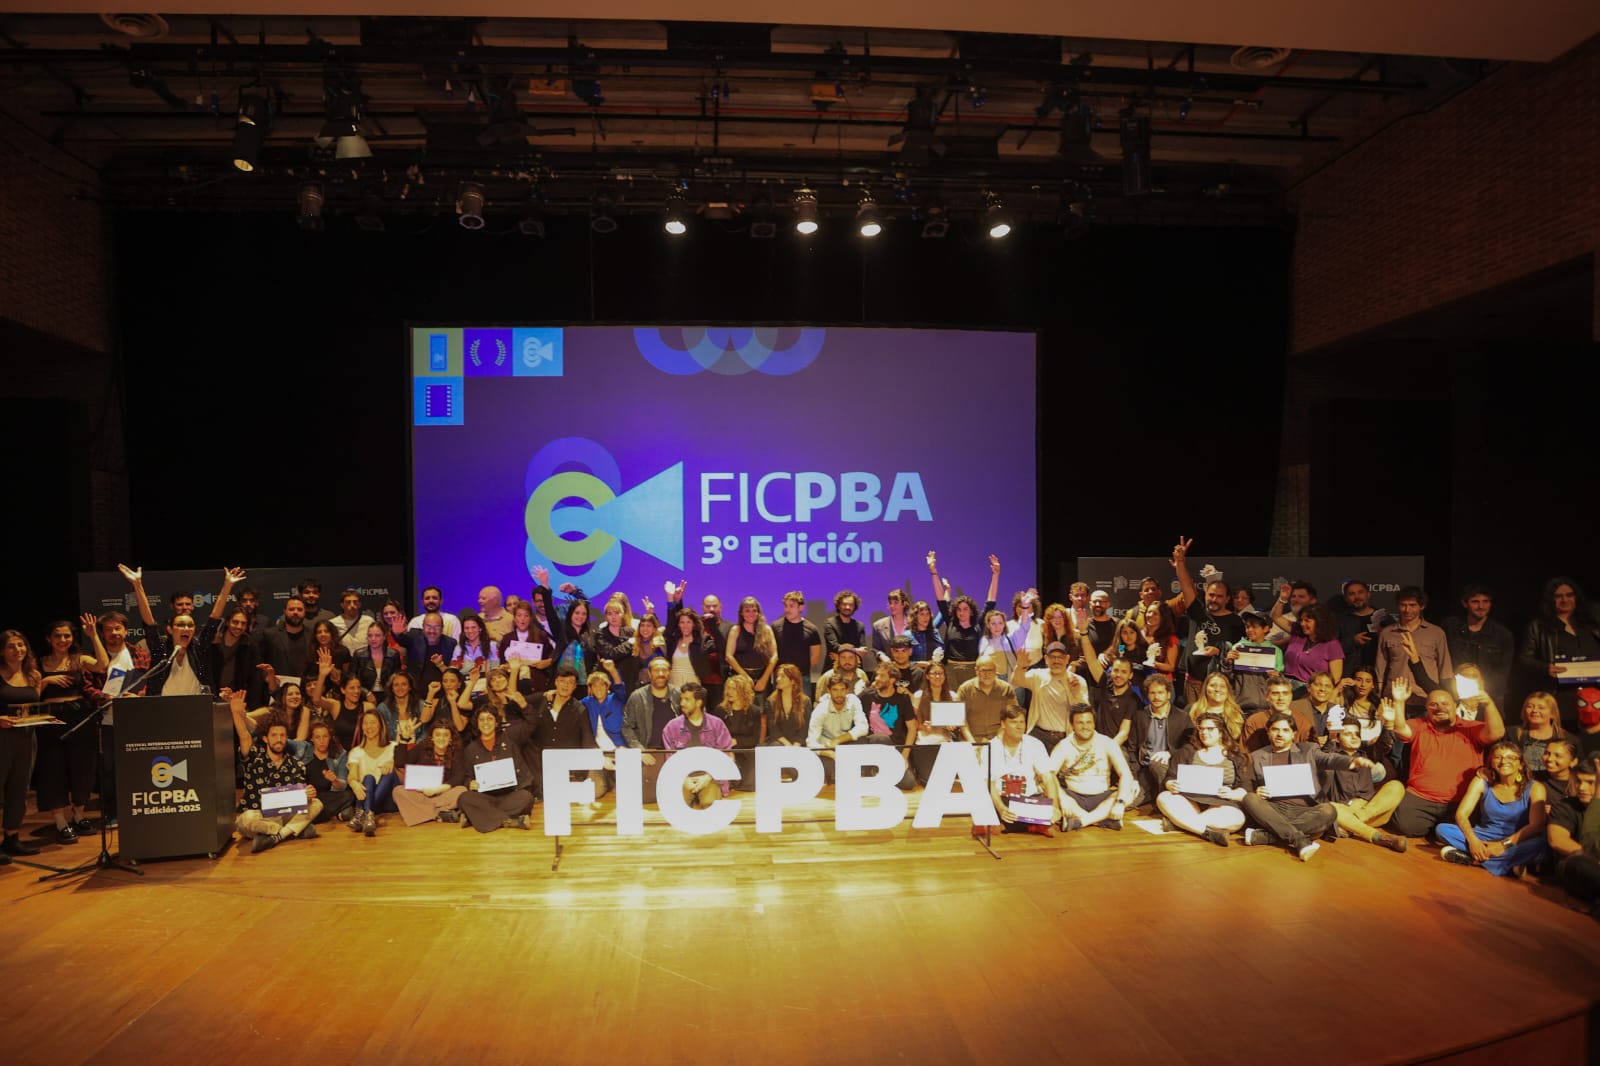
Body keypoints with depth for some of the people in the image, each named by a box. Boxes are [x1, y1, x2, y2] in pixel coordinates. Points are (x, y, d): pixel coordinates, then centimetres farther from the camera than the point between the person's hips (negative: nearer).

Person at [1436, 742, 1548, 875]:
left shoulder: (1534, 788, -6)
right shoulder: (1482, 781, -1)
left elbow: (1536, 826, -17)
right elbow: (1461, 814, -8)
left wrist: (1504, 844, -28)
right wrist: (1473, 841, -27)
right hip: (1484, 840, 2)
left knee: (1539, 845, -35)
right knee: (1442, 829, -22)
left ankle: (1471, 858, -30)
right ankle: (1509, 861, -27)